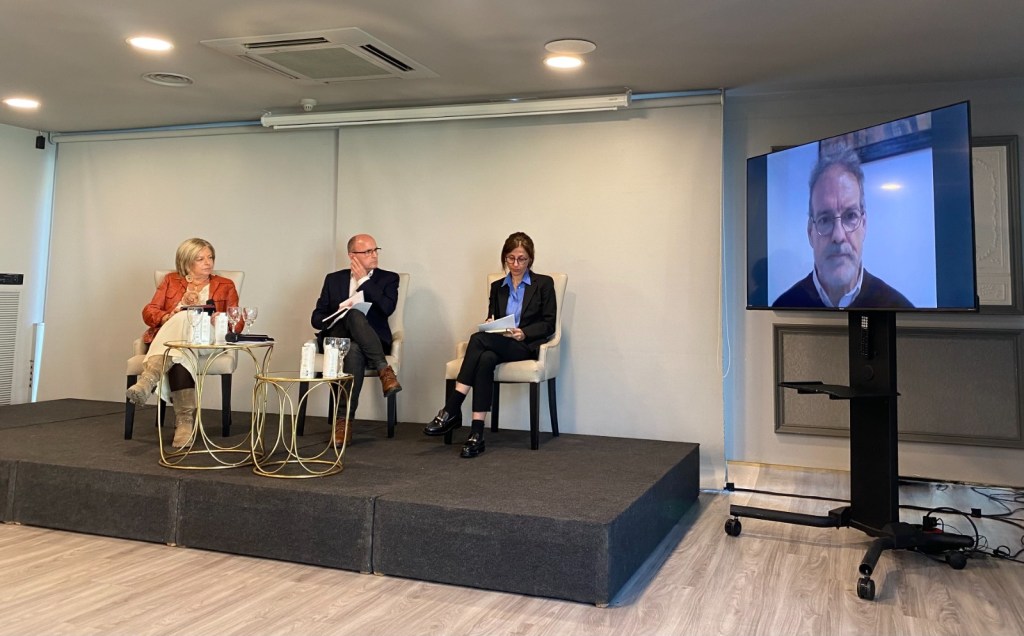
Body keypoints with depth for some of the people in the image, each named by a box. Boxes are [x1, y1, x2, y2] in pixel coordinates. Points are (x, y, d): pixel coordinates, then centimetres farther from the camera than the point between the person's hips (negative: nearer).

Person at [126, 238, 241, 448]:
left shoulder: (225, 286, 21)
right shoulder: (171, 281, 24)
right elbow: (148, 312, 12)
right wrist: (169, 317, -12)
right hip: (166, 339, 1)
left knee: (183, 320, -37)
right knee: (179, 335, -40)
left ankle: (148, 380, -56)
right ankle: (185, 418, -54)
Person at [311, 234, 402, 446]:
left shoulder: (388, 278, 12)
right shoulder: (334, 279, 17)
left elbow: (387, 308, -9)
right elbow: (316, 317, 11)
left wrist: (364, 280, -4)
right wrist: (338, 313, -12)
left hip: (371, 341, -1)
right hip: (337, 337, 1)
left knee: (355, 350, -39)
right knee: (355, 315, -35)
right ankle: (384, 370, -38)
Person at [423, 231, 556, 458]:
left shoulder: (544, 283, 7)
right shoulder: (497, 286, 20)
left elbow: (549, 324, 0)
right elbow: (491, 319, 17)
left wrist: (523, 333, -17)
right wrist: (490, 324, -9)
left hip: (527, 346, -4)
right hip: (499, 345, 4)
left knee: (478, 339, -32)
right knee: (486, 359, -36)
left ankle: (452, 410, -33)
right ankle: (476, 434, -40)